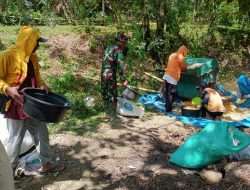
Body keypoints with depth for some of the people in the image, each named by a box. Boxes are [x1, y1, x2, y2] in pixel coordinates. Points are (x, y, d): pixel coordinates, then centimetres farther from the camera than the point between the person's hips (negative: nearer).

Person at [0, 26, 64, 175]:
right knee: (15, 139, 4)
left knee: (42, 133, 14)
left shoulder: (33, 57, 8)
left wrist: (42, 84, 0)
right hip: (16, 106, -8)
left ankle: (47, 163, 29)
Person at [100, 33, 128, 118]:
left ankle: (106, 110, 31)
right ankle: (113, 113, 9)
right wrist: (123, 80, -17)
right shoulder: (119, 51, -13)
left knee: (105, 93, 17)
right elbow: (120, 67, -19)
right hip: (110, 75, -8)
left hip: (103, 73, 8)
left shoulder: (109, 48, 11)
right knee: (113, 95, 1)